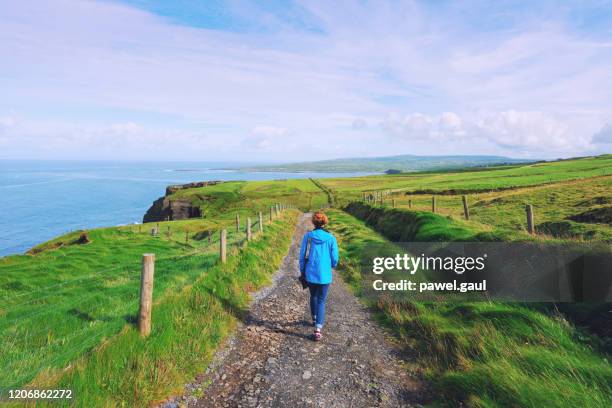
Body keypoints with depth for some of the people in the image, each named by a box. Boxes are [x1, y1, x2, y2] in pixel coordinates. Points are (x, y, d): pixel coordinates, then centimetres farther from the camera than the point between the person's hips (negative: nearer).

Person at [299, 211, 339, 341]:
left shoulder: (307, 236, -8)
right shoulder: (331, 238, -9)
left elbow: (302, 256, -3)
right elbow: (335, 259, -4)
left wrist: (302, 271, 11)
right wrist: (332, 265, 19)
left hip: (310, 274, 2)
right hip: (324, 275, -1)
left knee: (313, 296, 25)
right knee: (321, 301, 8)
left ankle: (315, 319, 44)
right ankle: (318, 329, -3)